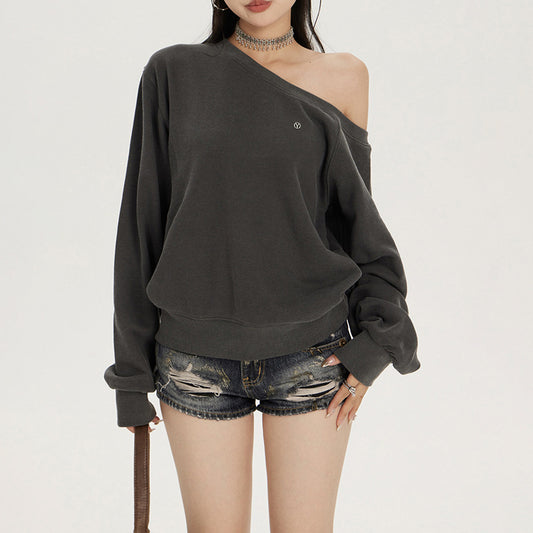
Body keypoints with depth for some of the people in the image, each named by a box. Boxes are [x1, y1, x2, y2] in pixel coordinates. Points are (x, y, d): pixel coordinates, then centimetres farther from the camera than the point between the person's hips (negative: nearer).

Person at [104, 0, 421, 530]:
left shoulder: (343, 77, 1)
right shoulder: (172, 73, -1)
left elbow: (352, 211, 6)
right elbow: (144, 220, 1)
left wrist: (375, 340, -6)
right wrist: (131, 367, 3)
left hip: (311, 356, 1)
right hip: (198, 360, 0)